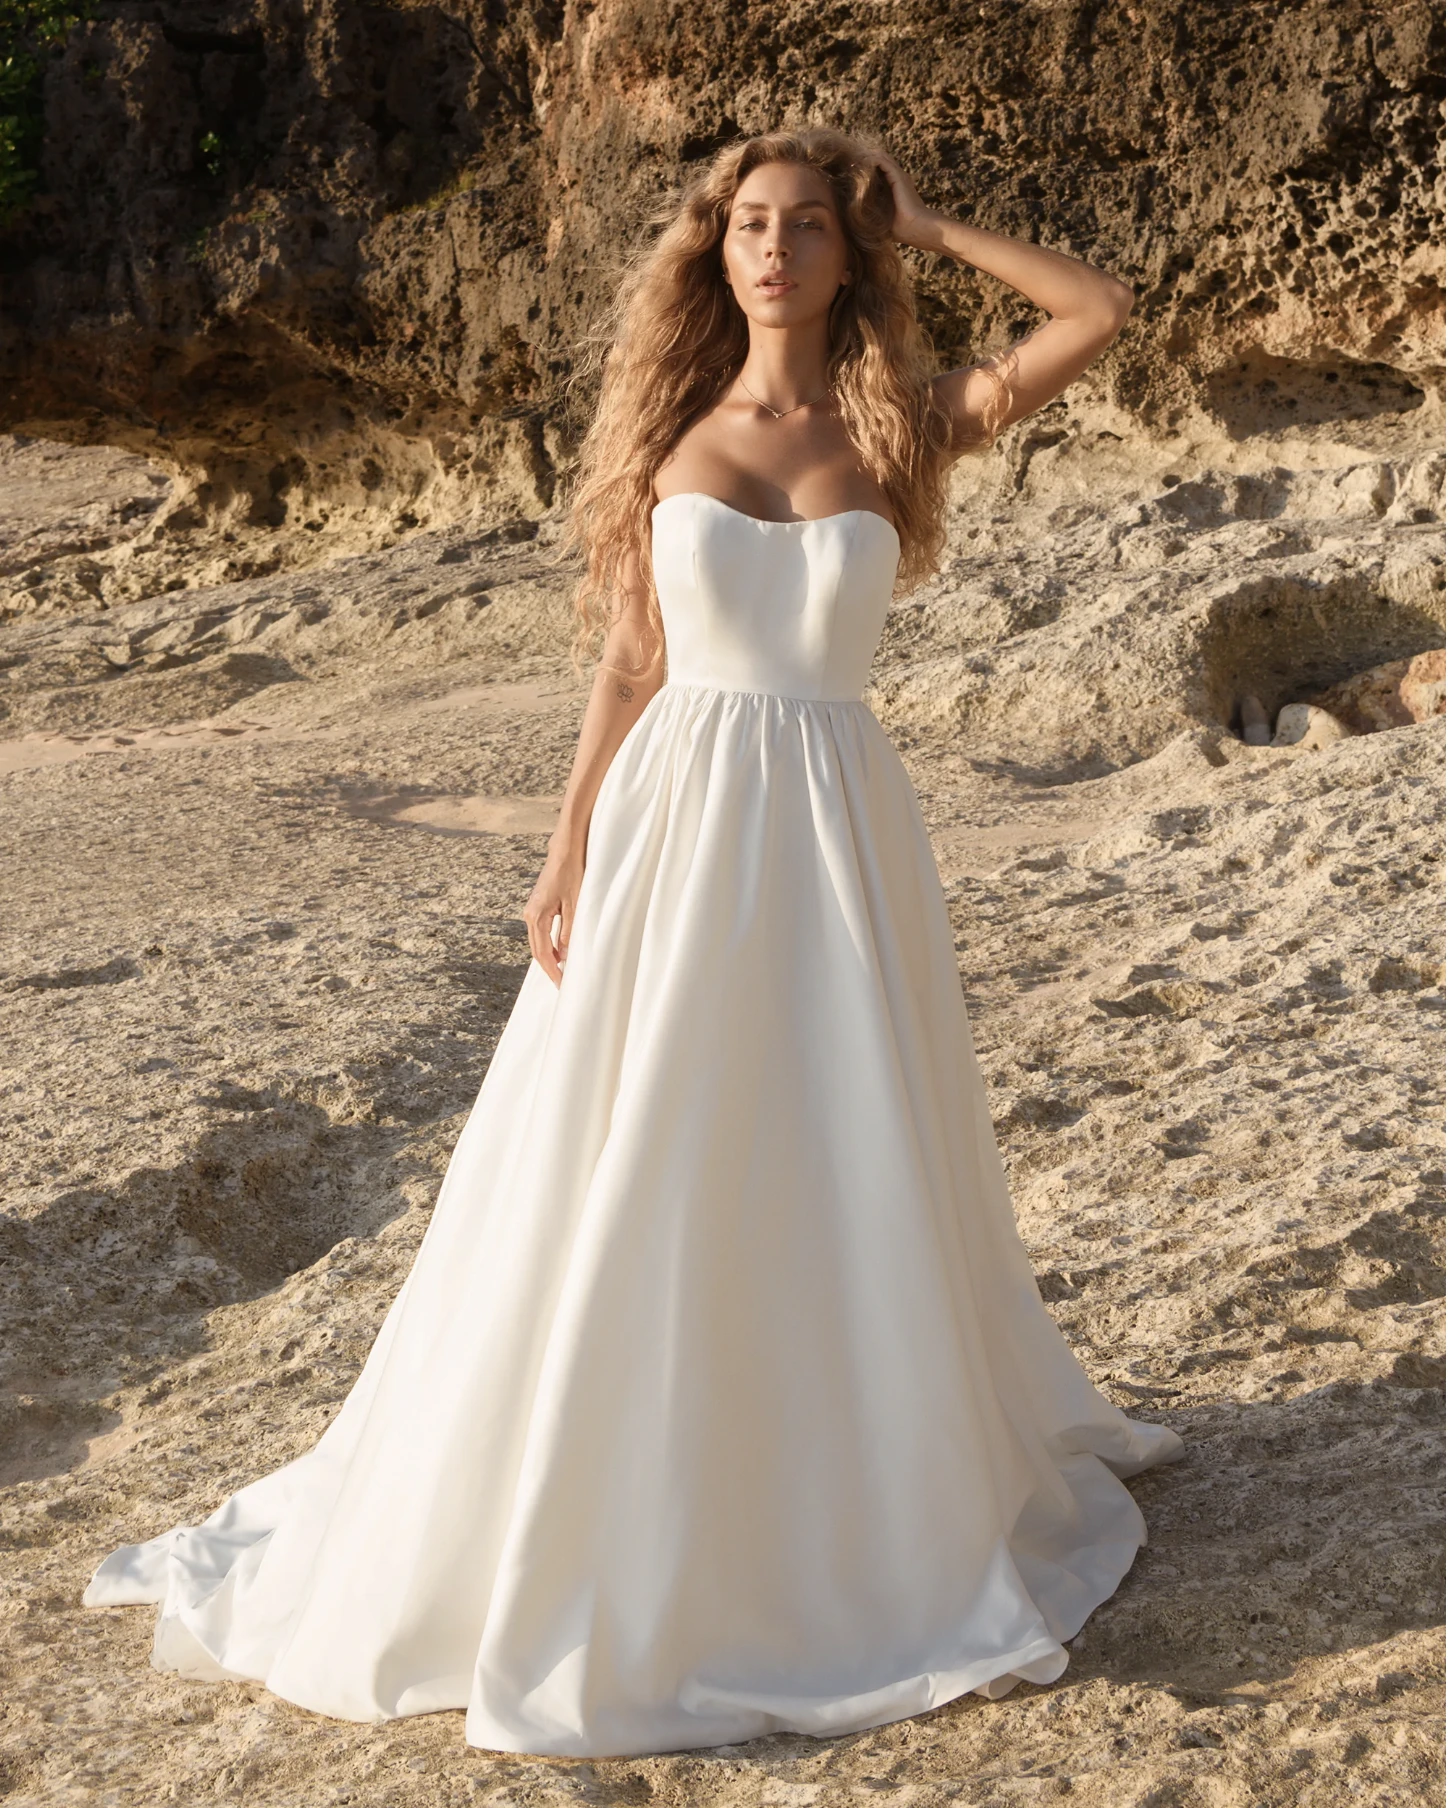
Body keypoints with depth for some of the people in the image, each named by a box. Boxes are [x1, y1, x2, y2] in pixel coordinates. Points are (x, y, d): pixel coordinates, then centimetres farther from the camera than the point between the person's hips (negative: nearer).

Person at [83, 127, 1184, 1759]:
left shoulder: (900, 429, 4)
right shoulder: (672, 436, 6)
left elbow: (1102, 313, 1)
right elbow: (630, 667, 5)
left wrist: (930, 226, 7)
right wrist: (567, 858, -1)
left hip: (835, 832, 0)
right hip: (678, 825, 0)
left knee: (853, 1183, 8)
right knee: (634, 1188, 4)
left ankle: (887, 1491, 29)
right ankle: (602, 1522, 20)